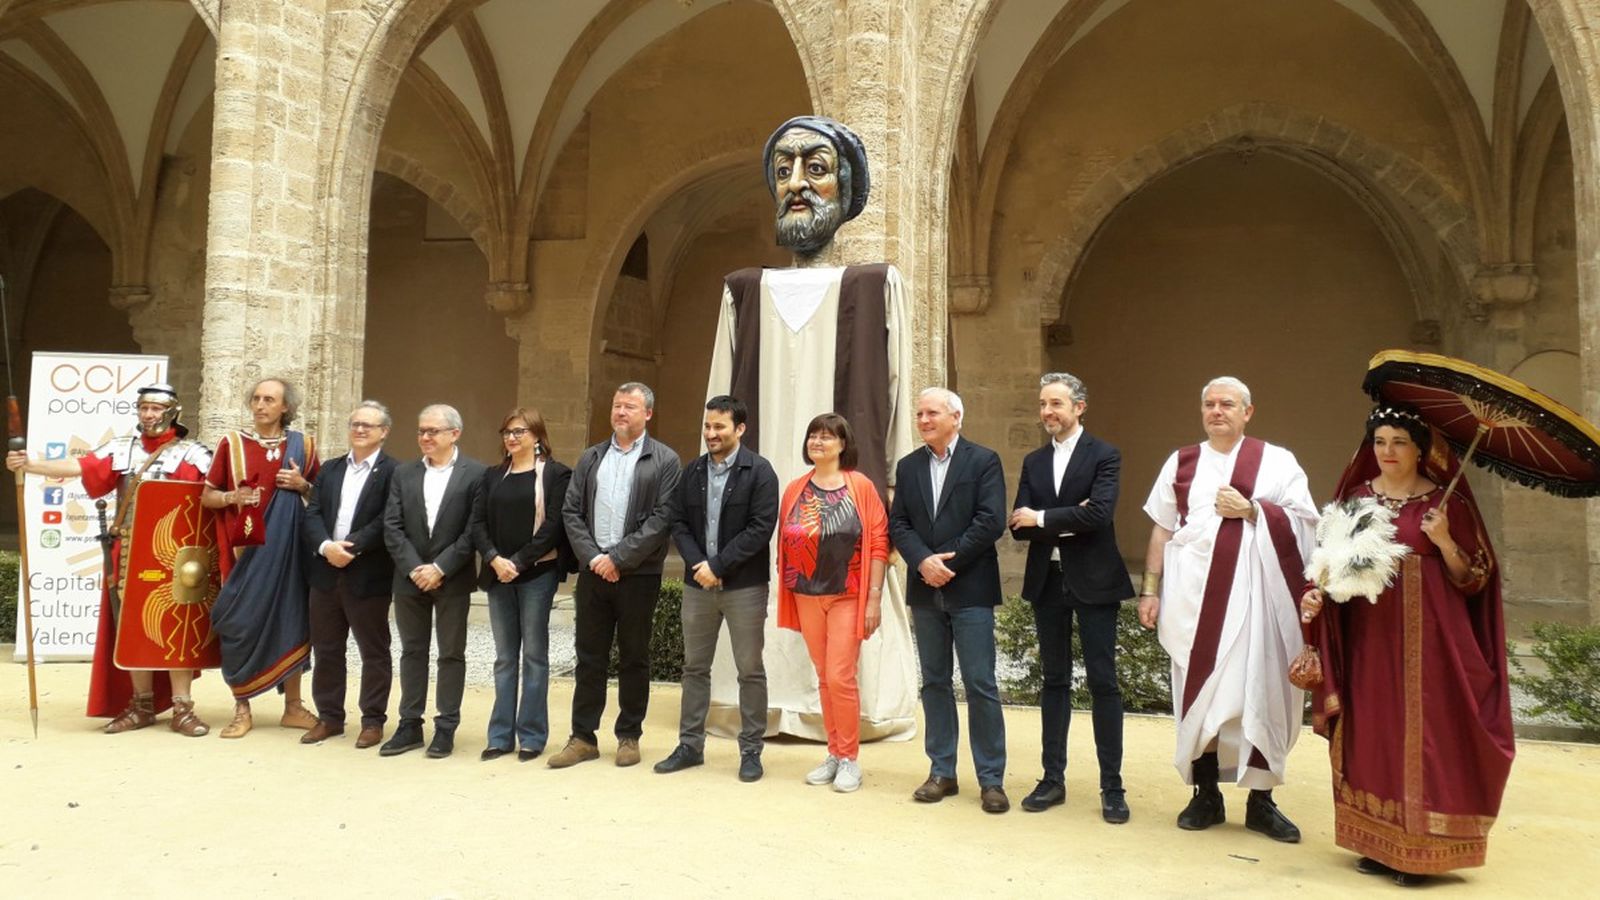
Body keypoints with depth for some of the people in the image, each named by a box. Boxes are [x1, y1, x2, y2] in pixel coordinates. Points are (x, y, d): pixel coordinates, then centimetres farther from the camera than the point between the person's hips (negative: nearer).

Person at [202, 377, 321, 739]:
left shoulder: (302, 444, 5)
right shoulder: (232, 443, 2)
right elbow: (207, 496, 6)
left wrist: (302, 485, -7)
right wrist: (232, 496, -14)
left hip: (288, 547, 1)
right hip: (245, 548, -1)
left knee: (291, 619, 5)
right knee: (241, 621, -2)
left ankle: (293, 707, 15)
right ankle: (242, 709, 10)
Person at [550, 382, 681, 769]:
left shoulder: (665, 460, -2)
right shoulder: (591, 458, 11)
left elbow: (662, 519, -11)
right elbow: (571, 512, 7)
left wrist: (618, 558, -14)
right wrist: (593, 557, -7)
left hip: (638, 575, -3)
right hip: (593, 571, 4)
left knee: (633, 659, 7)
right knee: (589, 657, 8)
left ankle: (629, 737, 18)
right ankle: (583, 737, 17)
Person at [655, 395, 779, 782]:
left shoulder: (759, 471, -7)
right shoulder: (692, 471, 9)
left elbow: (760, 528, -14)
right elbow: (678, 523, 7)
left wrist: (717, 566, -17)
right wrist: (697, 564, -10)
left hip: (744, 586, -5)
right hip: (698, 583, 5)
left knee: (750, 670, 4)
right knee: (694, 667, 12)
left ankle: (751, 750, 15)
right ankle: (690, 745, 23)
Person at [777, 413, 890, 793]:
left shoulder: (861, 486, -6)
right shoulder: (795, 490, 5)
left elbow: (878, 543, -7)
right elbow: (784, 544, 9)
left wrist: (874, 597, -11)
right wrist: (785, 596, 6)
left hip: (847, 597, -4)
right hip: (807, 597, 4)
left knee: (840, 677, -6)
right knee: (824, 678, 11)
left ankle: (850, 759, 9)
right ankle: (834, 755, 22)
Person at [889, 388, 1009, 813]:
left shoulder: (983, 460, -2)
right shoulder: (908, 466, 11)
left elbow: (991, 521, -11)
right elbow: (897, 524, 5)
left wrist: (947, 561, -14)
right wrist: (924, 561, -12)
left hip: (970, 588, -4)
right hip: (925, 590, 5)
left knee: (980, 685, -3)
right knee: (934, 683, 10)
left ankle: (991, 779, 7)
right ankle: (942, 772, 19)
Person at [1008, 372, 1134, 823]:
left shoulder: (1104, 456, -4)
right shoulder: (1033, 462, 10)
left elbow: (1099, 514, -19)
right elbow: (1019, 526, -1)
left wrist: (1043, 519, -11)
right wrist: (1067, 522, -14)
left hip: (1093, 581, -4)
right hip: (1047, 582, 5)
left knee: (1103, 682, 1)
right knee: (1055, 681, 11)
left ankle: (1112, 787, 9)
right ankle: (1053, 779, 19)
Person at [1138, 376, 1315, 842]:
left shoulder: (1277, 461, 6)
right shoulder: (1181, 462, 12)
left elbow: (1303, 522, 0)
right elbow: (1162, 529, 11)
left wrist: (1251, 510, -12)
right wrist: (1150, 589, 6)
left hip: (1255, 593, -2)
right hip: (1194, 594, 2)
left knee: (1259, 692, 0)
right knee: (1198, 691, 4)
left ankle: (1261, 802, 12)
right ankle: (1206, 795, 16)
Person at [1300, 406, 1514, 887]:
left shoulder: (1448, 502, 0)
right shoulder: (1356, 497, 8)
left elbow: (1475, 578, 0)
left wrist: (1444, 541, -17)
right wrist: (1316, 594, -9)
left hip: (1430, 640, -3)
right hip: (1371, 640, 3)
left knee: (1425, 736, -2)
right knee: (1373, 736, 5)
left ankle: (1420, 849, 6)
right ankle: (1378, 844, 14)